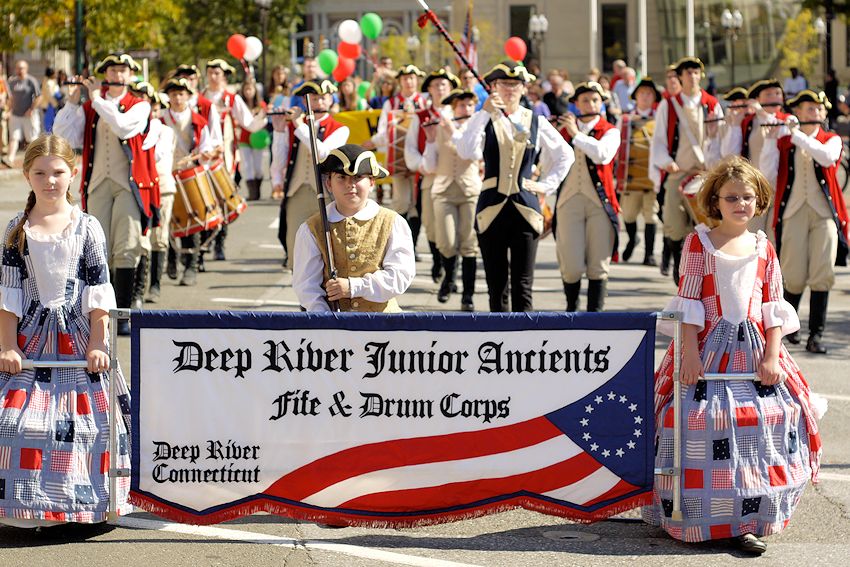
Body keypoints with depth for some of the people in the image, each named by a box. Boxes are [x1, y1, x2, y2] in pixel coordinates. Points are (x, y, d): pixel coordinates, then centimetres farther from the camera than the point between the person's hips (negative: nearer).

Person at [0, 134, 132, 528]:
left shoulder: (87, 228, 1)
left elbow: (98, 291, 0)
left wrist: (97, 343, -6)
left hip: (78, 336, -1)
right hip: (32, 337, 1)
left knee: (80, 419, -2)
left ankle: (82, 502, 10)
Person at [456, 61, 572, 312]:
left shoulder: (536, 122, 8)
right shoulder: (485, 120, 2)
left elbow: (565, 155, 19)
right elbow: (466, 152, -17)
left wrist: (546, 185, 8)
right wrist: (484, 113, -19)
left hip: (525, 209, 1)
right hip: (492, 208, 0)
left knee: (523, 286, -3)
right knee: (496, 285, 5)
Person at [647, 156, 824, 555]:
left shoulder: (763, 249, 10)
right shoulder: (699, 243, 2)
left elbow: (773, 308, 8)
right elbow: (688, 300, -2)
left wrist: (771, 358, -2)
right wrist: (690, 352, -10)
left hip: (752, 349, 3)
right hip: (709, 347, -3)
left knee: (771, 420, -8)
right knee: (701, 419, -12)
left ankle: (744, 521, -3)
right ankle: (699, 518, 0)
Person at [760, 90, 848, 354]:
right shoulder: (783, 142, 11)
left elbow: (827, 157, -13)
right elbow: (768, 175, -2)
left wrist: (796, 134, -15)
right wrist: (771, 138, -9)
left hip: (825, 213, 0)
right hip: (793, 213, 0)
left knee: (822, 274, -10)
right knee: (795, 277, -5)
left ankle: (816, 334, -6)